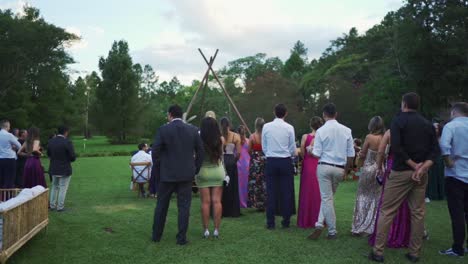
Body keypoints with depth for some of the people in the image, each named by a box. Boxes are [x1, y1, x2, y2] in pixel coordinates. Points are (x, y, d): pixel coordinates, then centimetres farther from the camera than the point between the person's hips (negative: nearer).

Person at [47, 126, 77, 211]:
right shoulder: (67, 142, -19)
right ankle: (60, 207, 9)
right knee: (63, 188, 5)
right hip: (65, 169, -6)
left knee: (54, 187, 20)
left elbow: (48, 154, 9)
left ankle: (52, 205, 27)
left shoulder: (51, 141, -1)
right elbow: (73, 157, -17)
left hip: (54, 169, 6)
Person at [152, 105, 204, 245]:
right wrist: (195, 169, 11)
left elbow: (155, 152, -8)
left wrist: (158, 170, 5)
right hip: (186, 174, 1)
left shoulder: (163, 130, -7)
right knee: (184, 206, 7)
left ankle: (156, 235, 25)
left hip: (167, 174, -1)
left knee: (161, 205, 13)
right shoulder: (193, 130, 0)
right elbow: (200, 151, 3)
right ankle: (182, 238, 9)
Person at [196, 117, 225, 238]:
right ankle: (216, 230, 7)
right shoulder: (220, 140, -7)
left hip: (203, 172, -1)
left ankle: (206, 230, 8)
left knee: (205, 202, 3)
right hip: (218, 171, 2)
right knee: (217, 201, 5)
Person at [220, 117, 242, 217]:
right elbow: (238, 152, -4)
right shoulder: (236, 136, -1)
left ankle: (221, 211, 13)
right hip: (231, 161, 0)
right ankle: (233, 211, 14)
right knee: (232, 186, 9)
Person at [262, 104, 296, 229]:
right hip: (286, 162, -1)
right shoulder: (289, 128, -4)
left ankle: (270, 223, 9)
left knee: (271, 193, 5)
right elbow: (293, 149, 0)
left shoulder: (266, 127, -1)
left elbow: (264, 147, 4)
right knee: (286, 193, 7)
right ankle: (286, 221, 13)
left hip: (271, 162, 1)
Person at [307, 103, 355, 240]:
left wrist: (309, 149, 13)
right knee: (328, 197, 17)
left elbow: (317, 154, -8)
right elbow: (351, 154, 4)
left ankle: (332, 231, 10)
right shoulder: (346, 130, 2)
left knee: (326, 198, 4)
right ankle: (320, 223, 8)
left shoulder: (321, 131, -7)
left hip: (324, 167, -3)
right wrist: (346, 170, 16)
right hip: (339, 169, 3)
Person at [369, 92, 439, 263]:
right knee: (418, 213, 11)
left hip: (401, 172, -5)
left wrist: (413, 165, -10)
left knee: (386, 211, 0)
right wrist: (423, 167, -11)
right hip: (421, 174, 5)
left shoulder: (398, 121, -5)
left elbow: (395, 147, -17)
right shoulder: (427, 124, 10)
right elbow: (435, 150, 1)